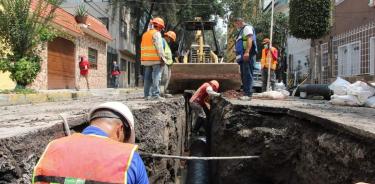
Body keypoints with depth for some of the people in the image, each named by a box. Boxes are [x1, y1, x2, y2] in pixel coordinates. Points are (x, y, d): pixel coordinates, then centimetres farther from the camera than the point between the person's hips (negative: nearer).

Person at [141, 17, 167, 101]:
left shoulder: (145, 34, 20)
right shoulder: (156, 33, -5)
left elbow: (143, 48, 17)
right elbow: (159, 47, -13)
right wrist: (163, 58, -12)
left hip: (146, 59, 8)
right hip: (156, 59, -8)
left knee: (148, 77, 8)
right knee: (156, 77, -9)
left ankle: (147, 95, 9)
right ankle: (155, 95, -13)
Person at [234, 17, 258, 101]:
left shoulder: (247, 28, 0)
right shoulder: (241, 31, 30)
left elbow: (249, 39, -15)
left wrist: (247, 52, -27)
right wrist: (238, 56, 21)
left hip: (247, 56, -10)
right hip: (243, 57, 10)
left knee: (247, 75, -14)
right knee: (244, 76, 9)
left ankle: (248, 94, -18)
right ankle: (246, 93, 12)